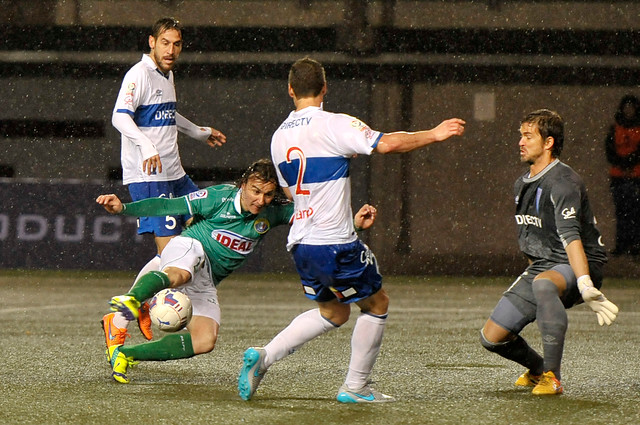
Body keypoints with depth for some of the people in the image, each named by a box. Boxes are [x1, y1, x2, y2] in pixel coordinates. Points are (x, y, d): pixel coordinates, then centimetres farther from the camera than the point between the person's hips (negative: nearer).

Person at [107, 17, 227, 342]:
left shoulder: (167, 74, 16)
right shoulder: (139, 74, -13)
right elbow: (120, 116, -28)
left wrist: (200, 133, 47)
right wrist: (146, 146, -43)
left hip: (174, 175, 10)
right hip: (147, 178, -10)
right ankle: (118, 320, -9)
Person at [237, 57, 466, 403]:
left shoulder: (279, 137, 10)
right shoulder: (333, 125, -12)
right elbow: (387, 143, -20)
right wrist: (434, 135, -5)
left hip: (300, 243, 7)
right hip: (335, 243, -7)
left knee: (334, 312, 23)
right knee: (376, 304, 13)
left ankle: (263, 356, 9)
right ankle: (355, 387, 15)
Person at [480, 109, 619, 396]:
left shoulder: (562, 182, -17)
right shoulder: (521, 185, 13)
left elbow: (570, 236, -31)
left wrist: (586, 288, -40)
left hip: (578, 266, -8)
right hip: (541, 267, 9)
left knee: (543, 284, -44)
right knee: (491, 337, 0)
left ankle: (552, 377, -36)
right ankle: (538, 368, 32)